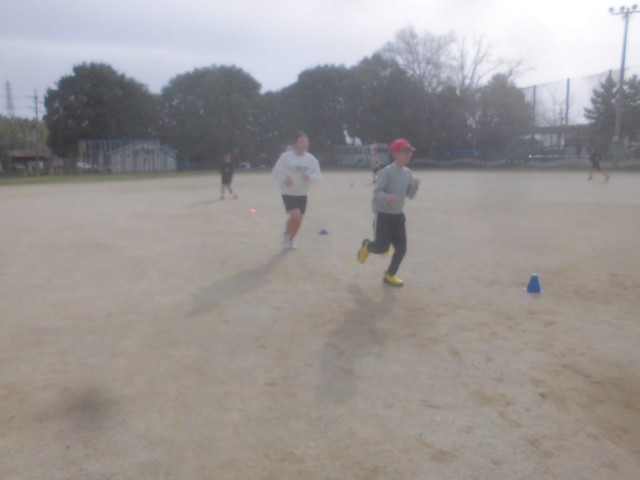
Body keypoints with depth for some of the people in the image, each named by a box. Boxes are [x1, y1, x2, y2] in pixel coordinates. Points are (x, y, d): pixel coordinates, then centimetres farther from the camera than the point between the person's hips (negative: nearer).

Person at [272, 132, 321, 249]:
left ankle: (290, 240, 35)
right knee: (295, 216, -20)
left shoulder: (311, 159, -2)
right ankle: (286, 234, 9)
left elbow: (317, 176, -3)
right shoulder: (286, 156, -11)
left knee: (299, 220, 11)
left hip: (302, 194, 5)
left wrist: (309, 177, -25)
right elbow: (277, 170, -5)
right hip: (288, 192, -5)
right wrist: (283, 180, -24)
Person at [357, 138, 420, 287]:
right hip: (383, 214, -6)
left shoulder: (408, 173, 4)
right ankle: (367, 246, 30)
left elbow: (410, 195, 9)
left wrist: (415, 187, -11)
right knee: (382, 247, -6)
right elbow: (376, 192, -18)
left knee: (401, 248, 4)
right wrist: (388, 197, -37)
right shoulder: (387, 171, -16)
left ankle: (390, 275, 23)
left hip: (398, 215, 7)